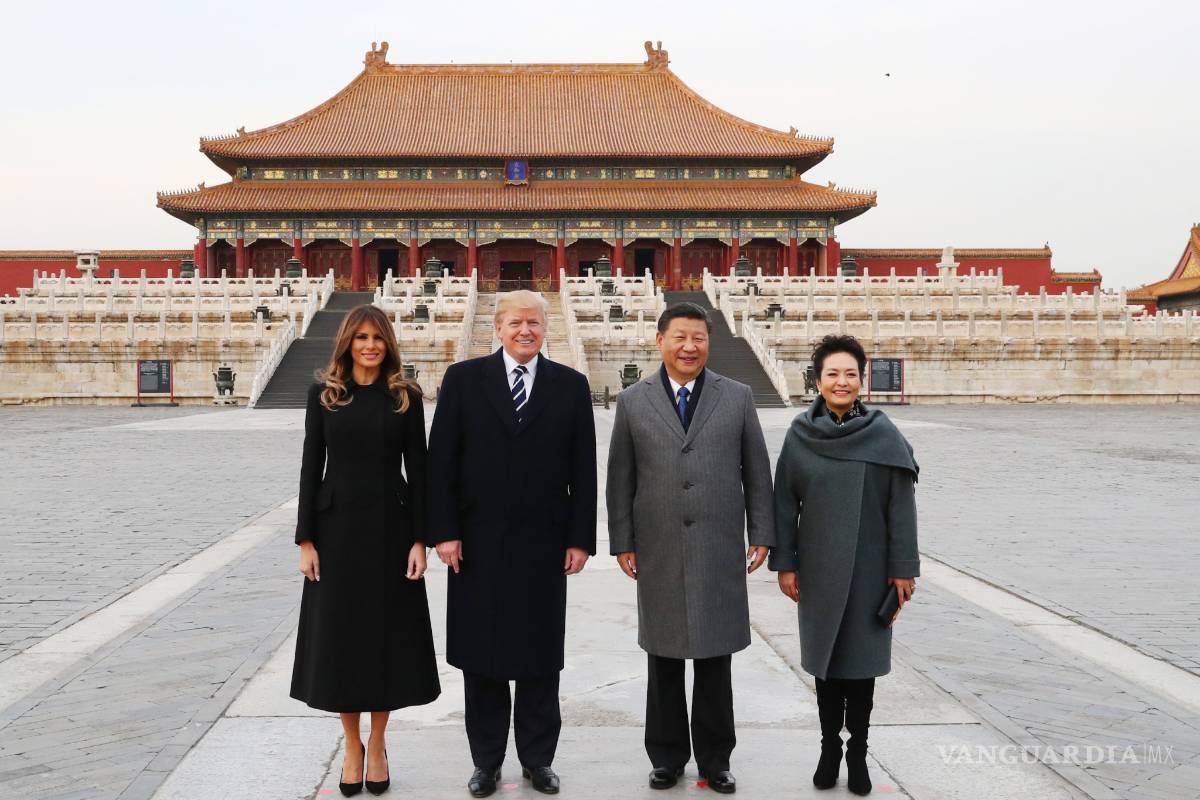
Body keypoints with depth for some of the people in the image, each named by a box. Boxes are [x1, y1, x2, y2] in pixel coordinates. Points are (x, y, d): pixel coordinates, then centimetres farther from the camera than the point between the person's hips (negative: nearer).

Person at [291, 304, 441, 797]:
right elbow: (311, 467, 1)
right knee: (340, 635, 6)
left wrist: (420, 539, -6)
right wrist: (305, 539, -4)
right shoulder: (324, 394, 2)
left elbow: (417, 470, 0)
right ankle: (352, 746, 23)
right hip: (337, 528, 0)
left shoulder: (406, 398, 1)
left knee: (387, 634, 6)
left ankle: (377, 746, 23)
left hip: (390, 528, 0)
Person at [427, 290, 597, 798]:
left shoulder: (571, 386, 3)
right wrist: (443, 532, -7)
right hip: (479, 543, 0)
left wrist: (580, 539, -1)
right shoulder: (463, 379, 1)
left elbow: (582, 470, 3)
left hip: (544, 545, 1)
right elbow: (441, 462, -1)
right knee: (481, 659, 9)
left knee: (540, 659, 10)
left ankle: (538, 759, 25)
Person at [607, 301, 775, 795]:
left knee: (715, 660, 8)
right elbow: (620, 479, 5)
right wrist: (622, 543, 1)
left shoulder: (737, 397, 4)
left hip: (720, 551, 0)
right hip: (658, 554, 0)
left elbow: (756, 471, 6)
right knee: (664, 660, 10)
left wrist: (761, 534, 2)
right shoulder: (633, 402, 4)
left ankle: (714, 759, 22)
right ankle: (667, 756, 25)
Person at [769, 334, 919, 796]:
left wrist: (903, 568, -6)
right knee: (825, 658, 10)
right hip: (819, 569, 1)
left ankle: (857, 753, 22)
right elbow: (785, 503, 2)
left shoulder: (884, 435, -6)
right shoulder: (800, 435, -2)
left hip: (868, 568, -1)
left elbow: (902, 506, -5)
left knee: (861, 659, 7)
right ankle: (829, 748, 25)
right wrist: (784, 564, 0)